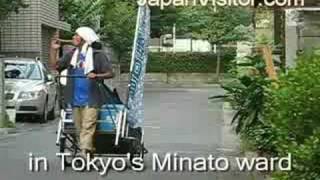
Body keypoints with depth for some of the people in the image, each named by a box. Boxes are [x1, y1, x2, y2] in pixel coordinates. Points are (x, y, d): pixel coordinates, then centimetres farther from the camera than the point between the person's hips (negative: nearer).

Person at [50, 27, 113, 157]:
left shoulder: (97, 55, -3)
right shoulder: (72, 55, 13)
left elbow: (110, 73, -6)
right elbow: (55, 66, 11)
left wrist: (97, 76, -23)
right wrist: (53, 50, 0)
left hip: (90, 99, -6)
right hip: (75, 98, 6)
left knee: (87, 127, -14)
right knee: (79, 128, 10)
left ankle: (84, 153, -21)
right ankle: (89, 151, 21)